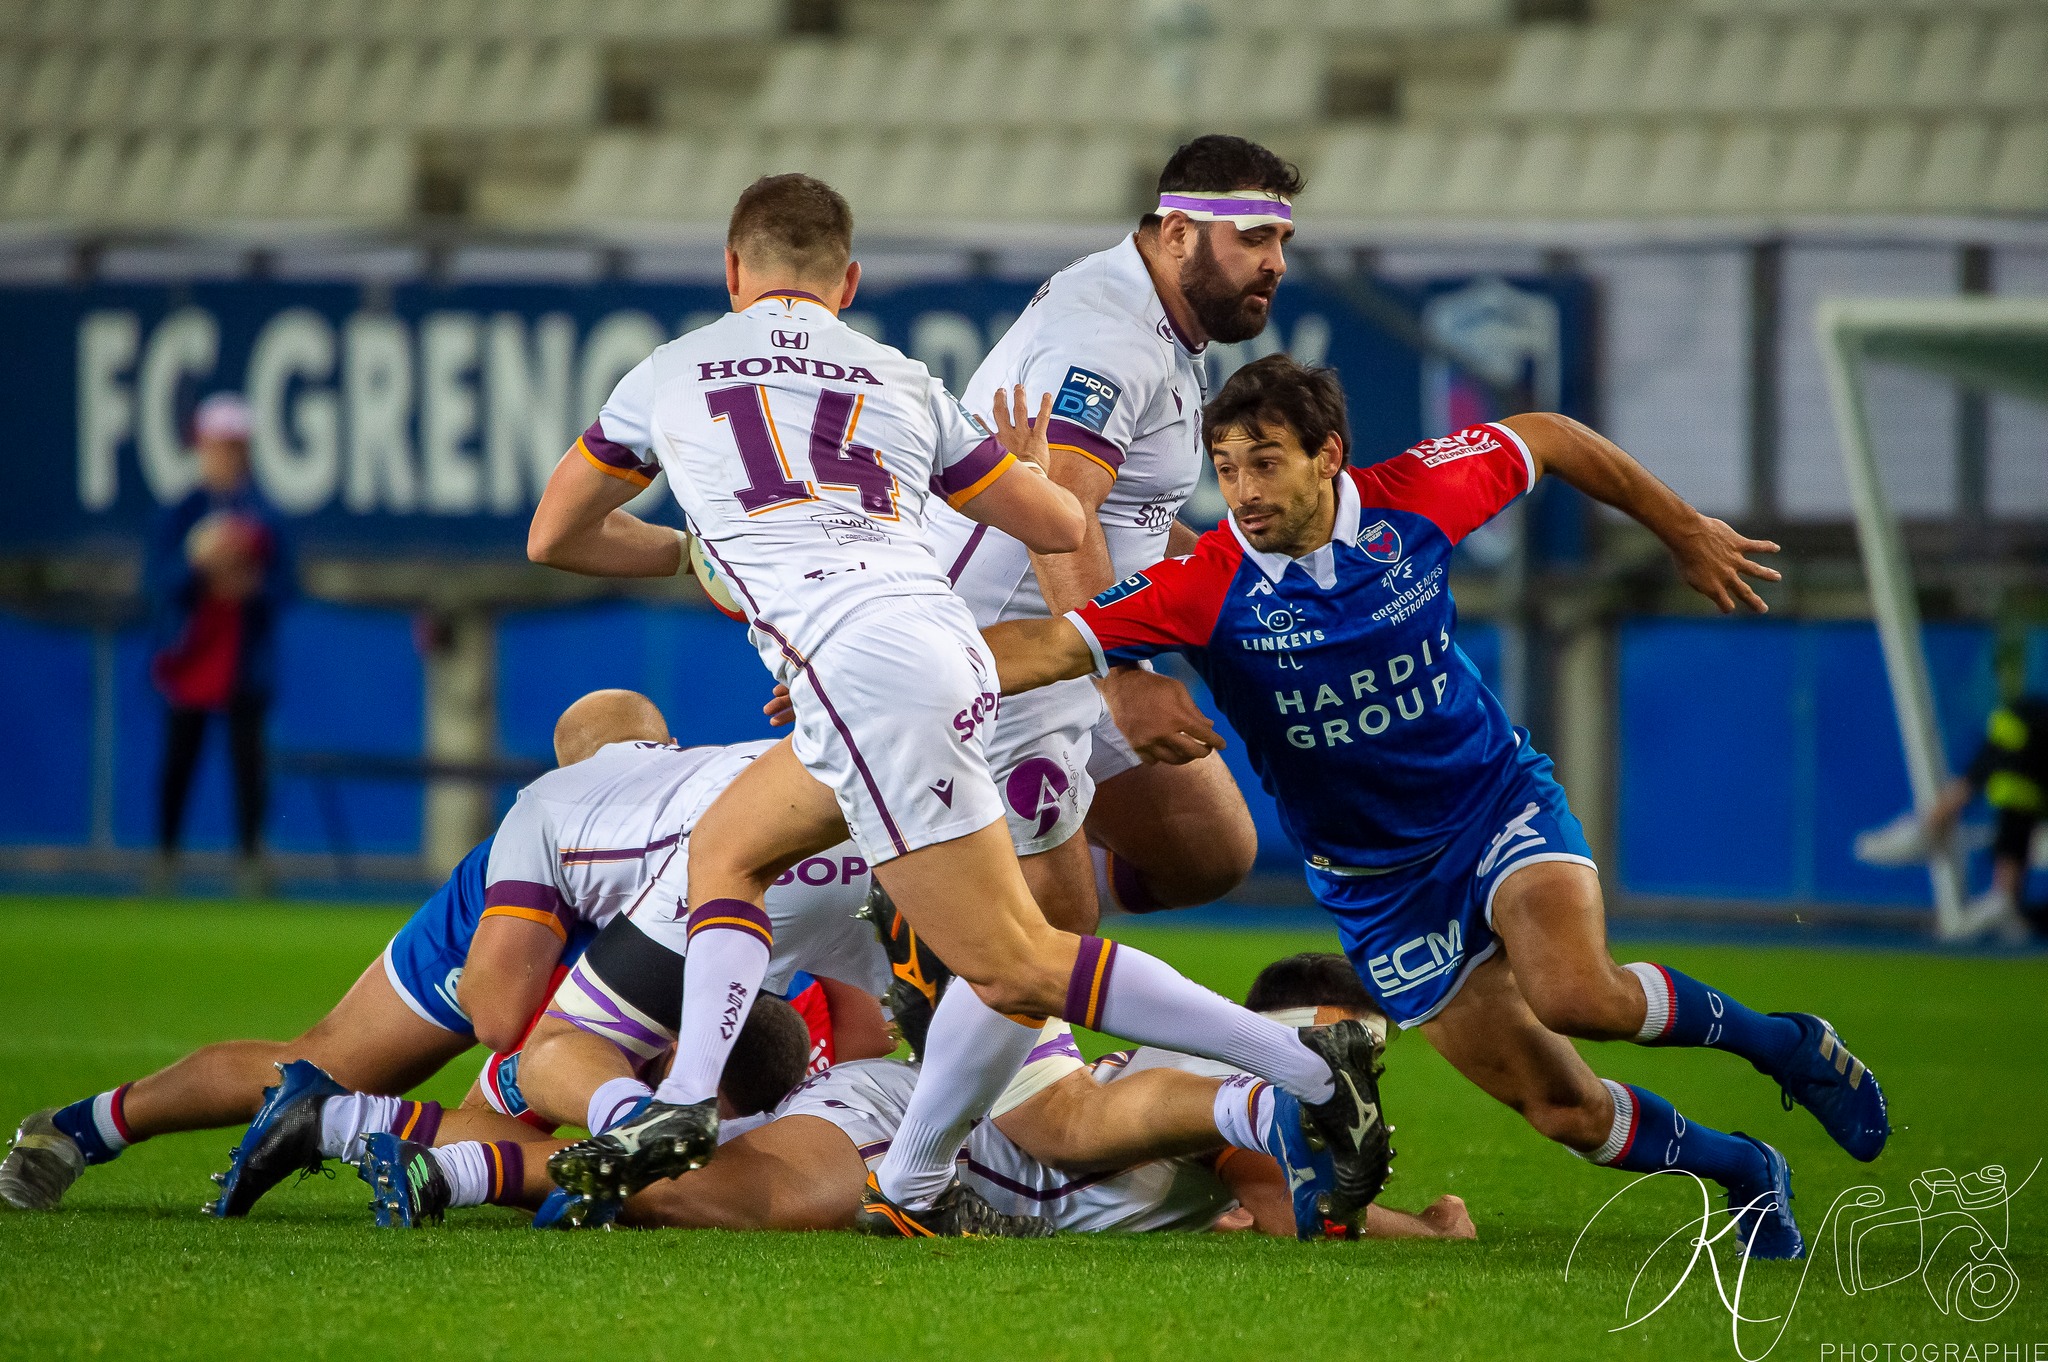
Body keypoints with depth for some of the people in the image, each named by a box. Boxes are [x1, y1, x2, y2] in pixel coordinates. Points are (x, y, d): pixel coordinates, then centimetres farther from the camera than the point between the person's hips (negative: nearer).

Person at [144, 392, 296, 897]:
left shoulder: (265, 518, 7)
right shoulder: (177, 515, 4)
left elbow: (286, 586, 5)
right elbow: (157, 581, -5)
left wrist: (251, 588, -15)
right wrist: (197, 561, -21)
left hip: (246, 660, 0)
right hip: (189, 658, 0)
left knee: (247, 757, -4)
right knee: (179, 758, -1)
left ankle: (251, 859, -1)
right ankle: (166, 856, 7)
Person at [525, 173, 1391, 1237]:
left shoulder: (671, 373, 17)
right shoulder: (901, 383, 23)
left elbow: (554, 537, 30)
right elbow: (1058, 525, 25)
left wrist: (698, 549, 47)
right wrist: (1030, 467, 49)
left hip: (855, 662, -6)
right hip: (941, 645, 6)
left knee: (1014, 964, -6)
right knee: (725, 847, 22)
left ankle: (1310, 1071, -14)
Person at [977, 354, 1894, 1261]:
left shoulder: (1412, 501, -16)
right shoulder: (1208, 587, -20)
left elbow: (1544, 439, 2)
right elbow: (1052, 647, -29)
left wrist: (1685, 532, 13)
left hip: (1499, 802, -1)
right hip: (1376, 881, 1)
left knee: (1575, 995, -31)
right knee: (1565, 1112, -4)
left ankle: (1774, 1040, -2)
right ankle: (1742, 1175, 25)